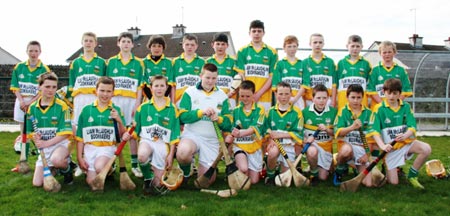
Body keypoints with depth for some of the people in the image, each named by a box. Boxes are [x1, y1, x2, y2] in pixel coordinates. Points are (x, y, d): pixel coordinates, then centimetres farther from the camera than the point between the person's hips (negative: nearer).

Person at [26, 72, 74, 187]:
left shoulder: (61, 106, -11)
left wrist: (46, 143, -22)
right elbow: (30, 131, 11)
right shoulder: (32, 108, 3)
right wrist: (35, 137, -12)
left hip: (60, 144, -4)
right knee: (37, 183, -2)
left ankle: (67, 168, -4)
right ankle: (53, 169, 27)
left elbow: (65, 133, -14)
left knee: (56, 160, -40)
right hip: (43, 147, 5)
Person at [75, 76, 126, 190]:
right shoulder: (86, 110, 6)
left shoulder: (116, 110, 4)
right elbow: (80, 137, 8)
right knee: (91, 181, -5)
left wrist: (119, 121, -15)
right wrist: (80, 157, 3)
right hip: (90, 148, 2)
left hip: (108, 148, -2)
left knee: (99, 167, -32)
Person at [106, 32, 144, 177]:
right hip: (114, 100, 1)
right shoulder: (111, 61, 11)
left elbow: (140, 86, 4)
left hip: (131, 100, -1)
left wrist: (138, 103, -5)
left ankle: (135, 165, 5)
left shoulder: (138, 63, 8)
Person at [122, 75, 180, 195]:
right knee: (142, 155, -38)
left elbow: (174, 135, 3)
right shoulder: (143, 107, 3)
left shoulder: (172, 109, 2)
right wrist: (129, 135, -13)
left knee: (157, 184, -4)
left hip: (163, 143, 0)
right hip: (146, 140, 0)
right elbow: (136, 128, 9)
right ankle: (147, 178, -9)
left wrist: (171, 154, -1)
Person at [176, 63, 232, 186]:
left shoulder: (222, 96, 5)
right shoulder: (190, 92, -1)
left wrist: (219, 119, -21)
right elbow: (183, 117, -11)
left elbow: (228, 124, 0)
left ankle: (202, 166, 38)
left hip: (211, 140, 2)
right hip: (191, 135, -2)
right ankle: (186, 173, -1)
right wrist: (201, 112, -23)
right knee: (183, 153, -37)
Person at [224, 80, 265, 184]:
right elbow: (230, 128, 3)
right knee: (243, 169, -29)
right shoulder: (235, 110, 3)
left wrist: (240, 133, -36)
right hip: (239, 145, -1)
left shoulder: (259, 109, -2)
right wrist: (229, 137, -22)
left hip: (254, 146, 1)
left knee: (254, 181, 6)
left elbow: (255, 128, -17)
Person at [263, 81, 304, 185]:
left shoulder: (296, 112, -3)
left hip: (289, 144, 0)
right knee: (273, 152, -37)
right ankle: (270, 175, -8)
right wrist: (270, 140, -16)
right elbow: (266, 130, 4)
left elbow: (297, 134, -7)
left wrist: (280, 135, -17)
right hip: (274, 143, 0)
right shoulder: (271, 111, 4)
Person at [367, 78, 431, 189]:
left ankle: (412, 175, -5)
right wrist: (382, 145, -30)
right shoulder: (379, 109, -6)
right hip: (390, 146, -3)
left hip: (406, 141, 3)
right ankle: (387, 168, 30)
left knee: (426, 149, -28)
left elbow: (412, 126, -6)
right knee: (393, 182, -8)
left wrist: (406, 135, -28)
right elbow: (375, 131, -13)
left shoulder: (406, 107, 2)